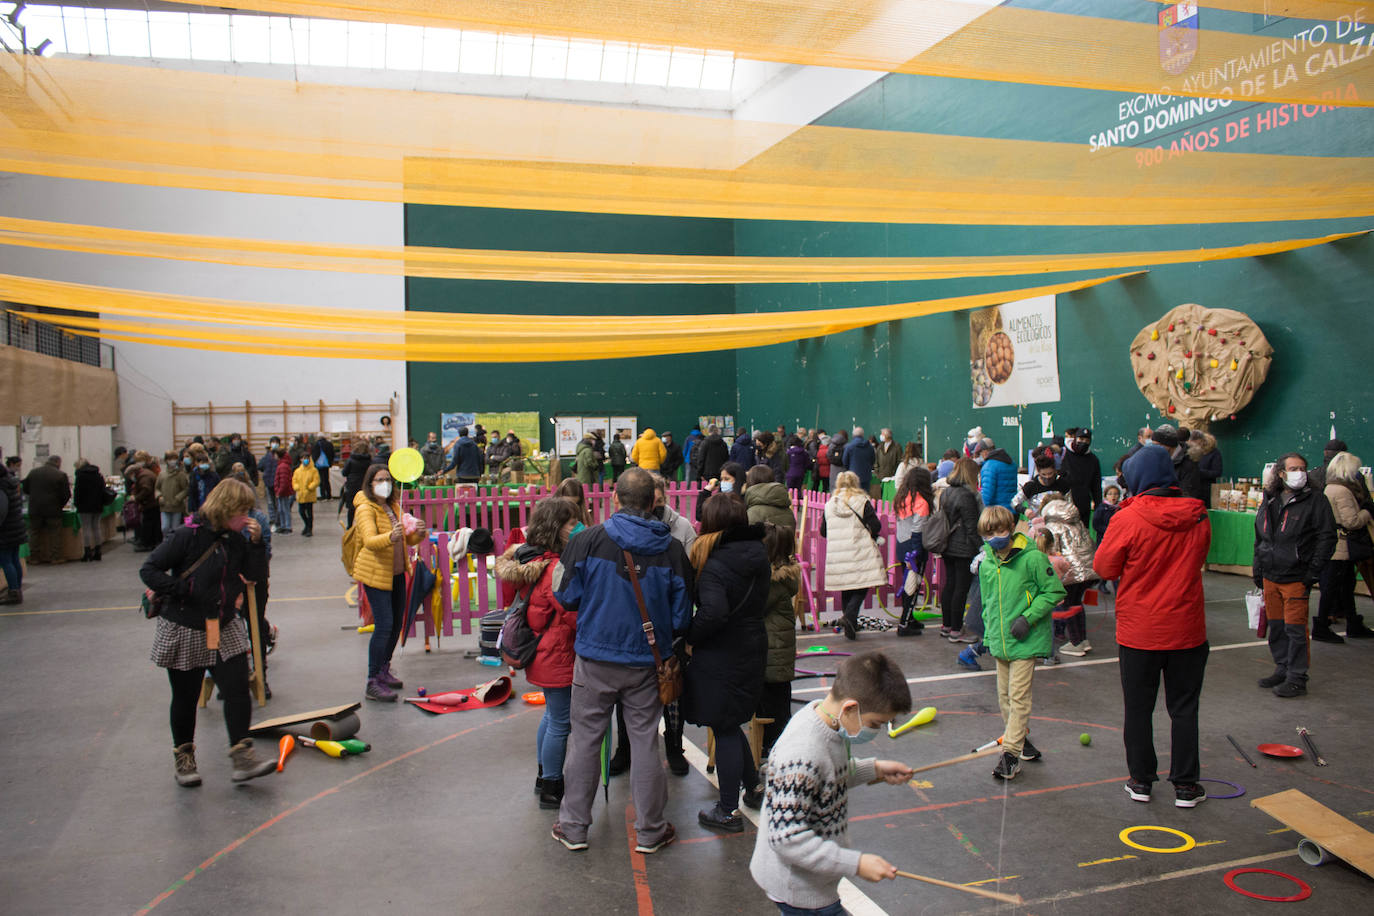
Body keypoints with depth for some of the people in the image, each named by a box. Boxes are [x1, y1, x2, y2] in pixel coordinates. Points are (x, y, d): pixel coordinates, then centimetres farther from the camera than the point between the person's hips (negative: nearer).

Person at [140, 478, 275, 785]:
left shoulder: (236, 539, 1)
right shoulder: (188, 536, -16)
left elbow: (256, 575, 0)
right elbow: (149, 570, -13)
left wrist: (256, 542, -13)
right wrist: (185, 591, -22)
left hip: (225, 629, 4)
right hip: (186, 631, -4)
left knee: (237, 690, -6)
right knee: (185, 698, 10)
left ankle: (242, 755, -2)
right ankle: (183, 756, 29)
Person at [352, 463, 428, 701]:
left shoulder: (393, 506, 9)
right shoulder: (366, 509, -13)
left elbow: (408, 540, 9)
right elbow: (370, 541, -30)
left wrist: (419, 533, -14)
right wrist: (390, 537, -49)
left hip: (397, 572, 8)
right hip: (375, 573, -8)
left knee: (397, 622, 13)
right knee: (384, 625, -13)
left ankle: (384, 669, 32)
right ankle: (372, 683, -6)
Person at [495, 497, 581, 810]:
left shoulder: (532, 559, 3)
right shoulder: (556, 568, -26)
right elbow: (576, 616, -23)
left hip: (542, 653, 10)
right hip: (557, 657, -10)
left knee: (552, 715, 24)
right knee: (560, 722, 2)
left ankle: (544, 776, 38)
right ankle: (551, 790, 14)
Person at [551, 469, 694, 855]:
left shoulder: (589, 540, -12)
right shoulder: (671, 549, -8)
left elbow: (566, 596, -6)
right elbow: (683, 616, -3)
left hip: (595, 658, 0)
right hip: (647, 661, 1)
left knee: (585, 738, 13)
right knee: (645, 741, 11)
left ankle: (573, 827, 23)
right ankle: (650, 831, 22)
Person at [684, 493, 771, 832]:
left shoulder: (714, 565, -21)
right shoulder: (758, 555, 3)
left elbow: (713, 612, -33)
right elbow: (759, 602, 9)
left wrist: (690, 637, -17)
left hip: (721, 656, -8)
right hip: (754, 648, 8)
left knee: (724, 730, 4)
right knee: (731, 725, 24)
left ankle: (729, 811, 16)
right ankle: (754, 788, 35)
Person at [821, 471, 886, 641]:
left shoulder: (829, 504, 6)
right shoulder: (862, 502, -4)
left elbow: (823, 531, 10)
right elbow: (876, 526, -7)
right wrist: (869, 536, 13)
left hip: (837, 554, 4)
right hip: (860, 552, -4)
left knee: (846, 590, 14)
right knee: (862, 586, 3)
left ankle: (850, 627, 19)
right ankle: (849, 616, -19)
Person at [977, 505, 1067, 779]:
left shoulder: (1032, 558, -13)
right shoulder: (986, 563, 5)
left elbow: (1054, 591, -7)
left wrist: (1028, 617, -15)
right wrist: (988, 635, 15)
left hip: (1025, 642, -6)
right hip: (1000, 641, 6)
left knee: (1018, 697, -6)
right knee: (1004, 697, 13)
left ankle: (1010, 753, -2)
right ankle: (1020, 738, 32)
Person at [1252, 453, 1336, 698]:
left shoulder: (1315, 500, -4)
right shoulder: (1270, 501, 13)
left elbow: (1327, 538, -6)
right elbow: (1259, 537, 21)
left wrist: (1313, 572, -11)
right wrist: (1257, 569, 17)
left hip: (1296, 577, -6)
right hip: (1270, 577, 6)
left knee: (1295, 628, -4)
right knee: (1276, 626, 12)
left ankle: (1297, 678, 5)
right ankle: (1282, 669, 25)